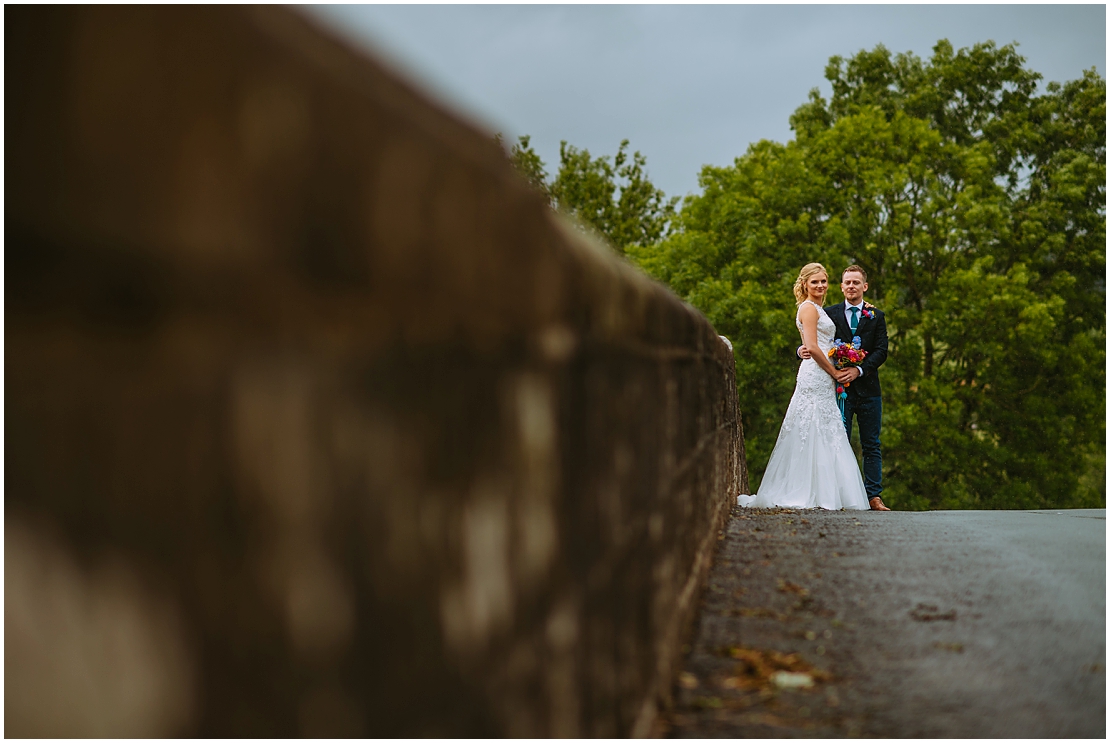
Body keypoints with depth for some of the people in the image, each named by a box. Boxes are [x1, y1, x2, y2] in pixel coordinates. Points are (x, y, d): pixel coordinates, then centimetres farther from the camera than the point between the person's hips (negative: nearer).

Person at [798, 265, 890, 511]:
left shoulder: (876, 316, 10)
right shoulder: (829, 314, 7)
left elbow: (881, 351, -1)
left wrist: (859, 370, -16)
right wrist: (803, 351, -21)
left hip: (868, 389, 1)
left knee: (871, 445, 4)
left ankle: (873, 496, 6)